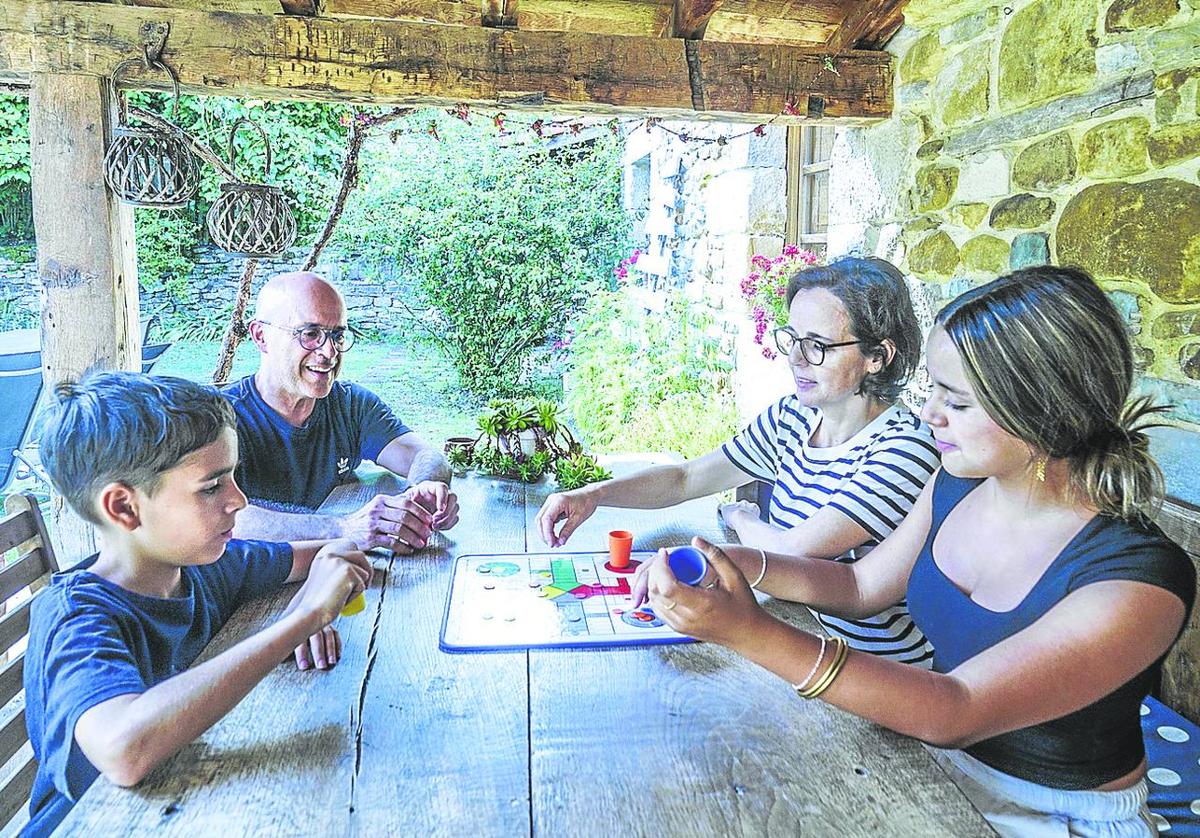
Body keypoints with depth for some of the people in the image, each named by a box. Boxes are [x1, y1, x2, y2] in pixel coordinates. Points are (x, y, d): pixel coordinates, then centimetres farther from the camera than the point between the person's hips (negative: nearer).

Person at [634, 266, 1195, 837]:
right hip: (942, 762, 5)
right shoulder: (957, 483, -7)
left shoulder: (1139, 582, -28)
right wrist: (741, 564, -14)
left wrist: (751, 633, -43)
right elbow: (860, 586, 4)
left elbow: (956, 713, -33)